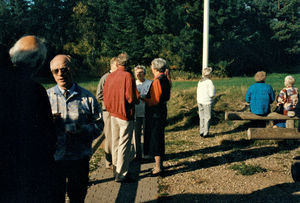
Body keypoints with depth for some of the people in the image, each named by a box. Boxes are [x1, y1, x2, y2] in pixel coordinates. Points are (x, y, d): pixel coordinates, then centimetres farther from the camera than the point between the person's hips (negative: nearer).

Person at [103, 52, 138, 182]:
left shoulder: (110, 76, 4)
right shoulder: (127, 76, -14)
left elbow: (105, 95, 8)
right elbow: (131, 97, -19)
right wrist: (136, 100, 2)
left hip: (113, 114, 7)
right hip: (125, 114, -7)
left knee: (115, 143, 16)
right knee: (124, 144, 0)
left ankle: (116, 170, 26)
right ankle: (121, 174, 4)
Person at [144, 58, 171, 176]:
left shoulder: (157, 81, -18)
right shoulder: (165, 79, 11)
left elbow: (154, 101, -21)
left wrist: (143, 99, -7)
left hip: (155, 114, -10)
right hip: (162, 111, 10)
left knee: (155, 141, -3)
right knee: (159, 139, 16)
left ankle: (158, 168, 2)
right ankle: (160, 164, 26)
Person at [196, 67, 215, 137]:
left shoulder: (200, 81, 9)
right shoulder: (209, 82, -12)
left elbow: (198, 92, 12)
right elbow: (212, 94, -14)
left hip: (199, 101, 7)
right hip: (207, 102, -7)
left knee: (202, 117, 13)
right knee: (207, 117, 2)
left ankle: (201, 132, 17)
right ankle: (206, 133, 3)